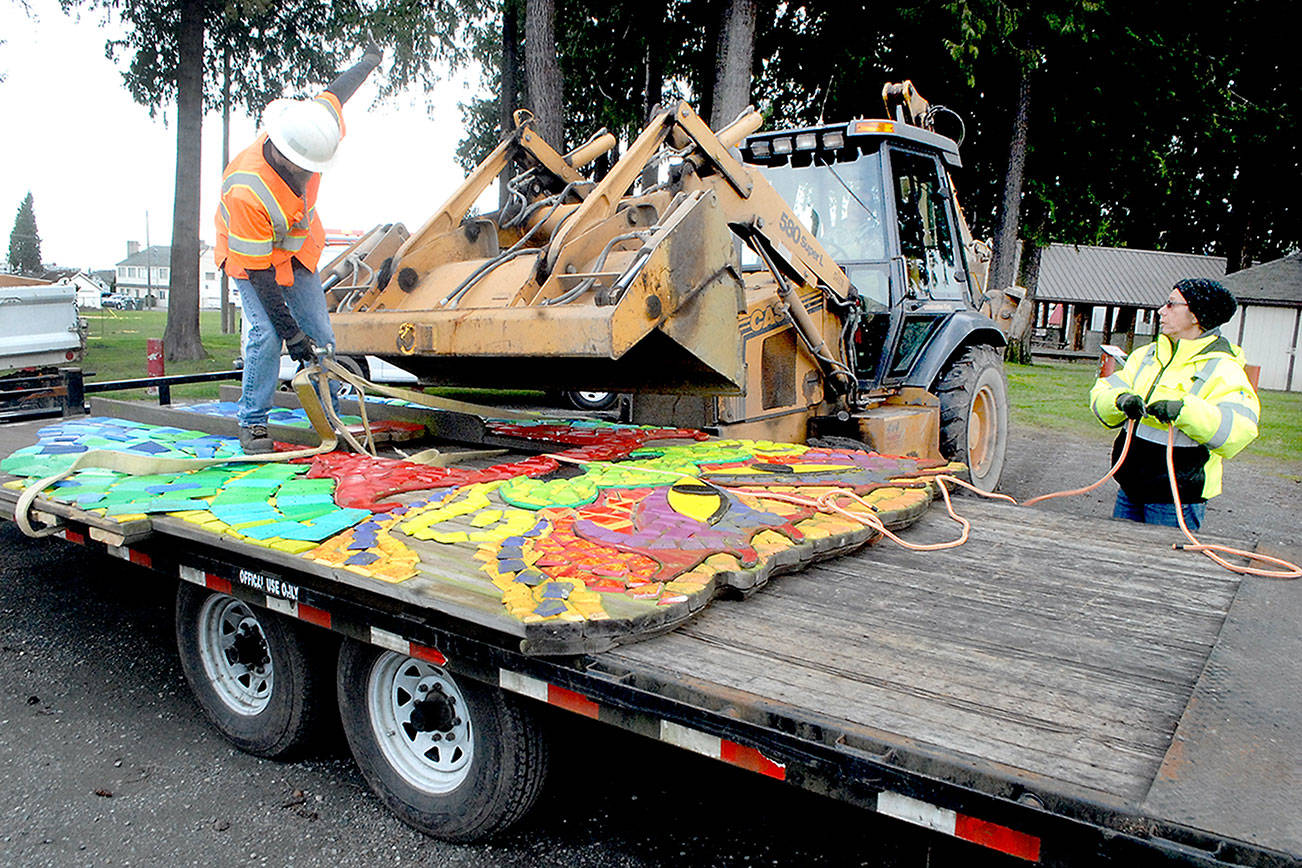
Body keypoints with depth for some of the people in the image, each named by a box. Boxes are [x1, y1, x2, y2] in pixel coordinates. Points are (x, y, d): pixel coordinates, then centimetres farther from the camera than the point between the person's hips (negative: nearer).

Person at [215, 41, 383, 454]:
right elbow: (259, 274, -33)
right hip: (250, 256, -5)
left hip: (298, 249, 5)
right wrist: (290, 333, -31)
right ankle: (252, 423, -3)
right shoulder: (246, 191, -39)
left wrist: (369, 61, 18)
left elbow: (335, 92, -1)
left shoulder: (309, 133, -25)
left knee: (320, 336, -1)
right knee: (266, 335, -19)